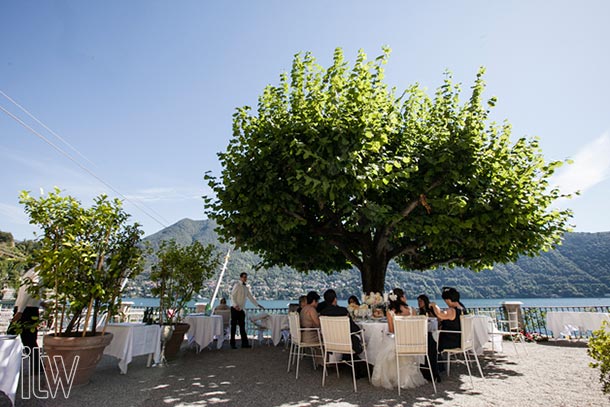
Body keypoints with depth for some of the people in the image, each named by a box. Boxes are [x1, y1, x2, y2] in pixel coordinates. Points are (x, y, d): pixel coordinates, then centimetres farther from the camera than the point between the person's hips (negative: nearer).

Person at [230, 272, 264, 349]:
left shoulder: (246, 287, 14)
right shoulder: (237, 285, -7)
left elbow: (251, 297, 19)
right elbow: (232, 295, -13)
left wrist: (258, 305, 15)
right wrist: (235, 305, -25)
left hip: (242, 309, 7)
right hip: (235, 308, -7)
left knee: (242, 326, 6)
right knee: (234, 326, 0)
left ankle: (244, 343, 8)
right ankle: (232, 343, 7)